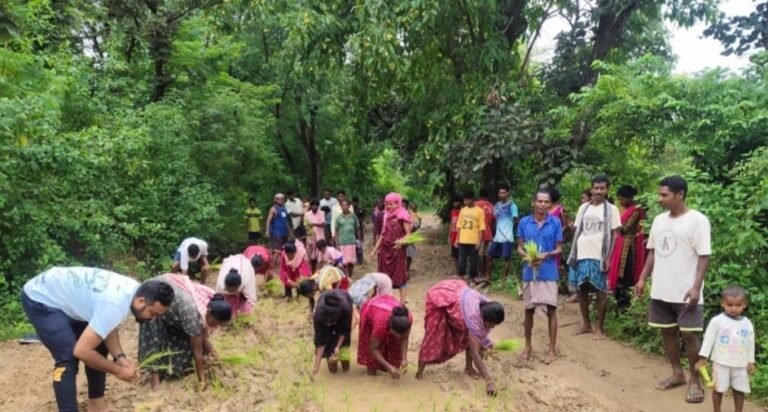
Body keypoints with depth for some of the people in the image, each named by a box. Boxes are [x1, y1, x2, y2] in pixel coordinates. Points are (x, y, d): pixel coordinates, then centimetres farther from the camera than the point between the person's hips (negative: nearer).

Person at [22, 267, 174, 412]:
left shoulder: (132, 290, -9)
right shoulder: (116, 305, -36)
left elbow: (108, 327, 4)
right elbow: (82, 351, -32)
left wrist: (120, 357, -11)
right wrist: (118, 371, -20)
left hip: (61, 294, 9)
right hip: (40, 299, -9)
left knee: (98, 346, 10)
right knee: (68, 359, -19)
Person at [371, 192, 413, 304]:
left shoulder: (403, 216, -7)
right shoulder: (386, 216, 11)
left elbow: (408, 234, -10)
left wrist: (401, 241, -30)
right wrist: (375, 249, 16)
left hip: (397, 250, -6)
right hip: (385, 250, 6)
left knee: (400, 276, -1)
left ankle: (402, 303, 5)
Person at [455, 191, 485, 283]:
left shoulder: (479, 211, -4)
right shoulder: (463, 210, 9)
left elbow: (481, 228, -6)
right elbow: (459, 226, 12)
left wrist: (479, 241, -11)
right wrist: (457, 239, 9)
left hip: (474, 241, -4)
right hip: (462, 241, 4)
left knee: (473, 261, 5)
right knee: (461, 261, 6)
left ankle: (472, 279, 16)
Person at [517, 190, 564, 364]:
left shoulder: (555, 222, -4)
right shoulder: (524, 222, 0)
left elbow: (559, 248, 0)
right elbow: (519, 247, 6)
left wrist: (546, 255, -19)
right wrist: (527, 256, -15)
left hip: (548, 273, -2)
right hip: (529, 272, 2)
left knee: (551, 310, 0)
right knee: (529, 309, 11)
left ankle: (552, 349, 12)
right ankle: (528, 346, 25)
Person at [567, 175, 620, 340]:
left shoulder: (611, 209, -1)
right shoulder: (584, 208, 11)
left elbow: (614, 235, -3)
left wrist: (608, 257, -11)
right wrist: (573, 253, 6)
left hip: (599, 256, -4)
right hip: (582, 255, 4)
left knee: (600, 291, 0)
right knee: (582, 289, 9)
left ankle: (600, 328, 10)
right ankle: (586, 324, 22)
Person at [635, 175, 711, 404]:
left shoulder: (697, 220, -11)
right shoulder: (659, 220, 8)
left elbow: (704, 256, -13)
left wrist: (696, 286, -19)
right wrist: (642, 279, 10)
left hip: (685, 291, -6)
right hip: (660, 290, 6)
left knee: (689, 335, 0)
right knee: (667, 332, 13)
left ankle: (695, 380, 15)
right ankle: (678, 374, 29)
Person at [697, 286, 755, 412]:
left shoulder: (747, 323, 2)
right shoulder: (717, 321, -9)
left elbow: (750, 344, 9)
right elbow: (709, 339, -6)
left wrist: (751, 361, 7)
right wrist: (703, 357, -9)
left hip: (741, 364, 3)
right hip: (721, 362, -3)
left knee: (740, 390, 8)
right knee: (718, 389, 6)